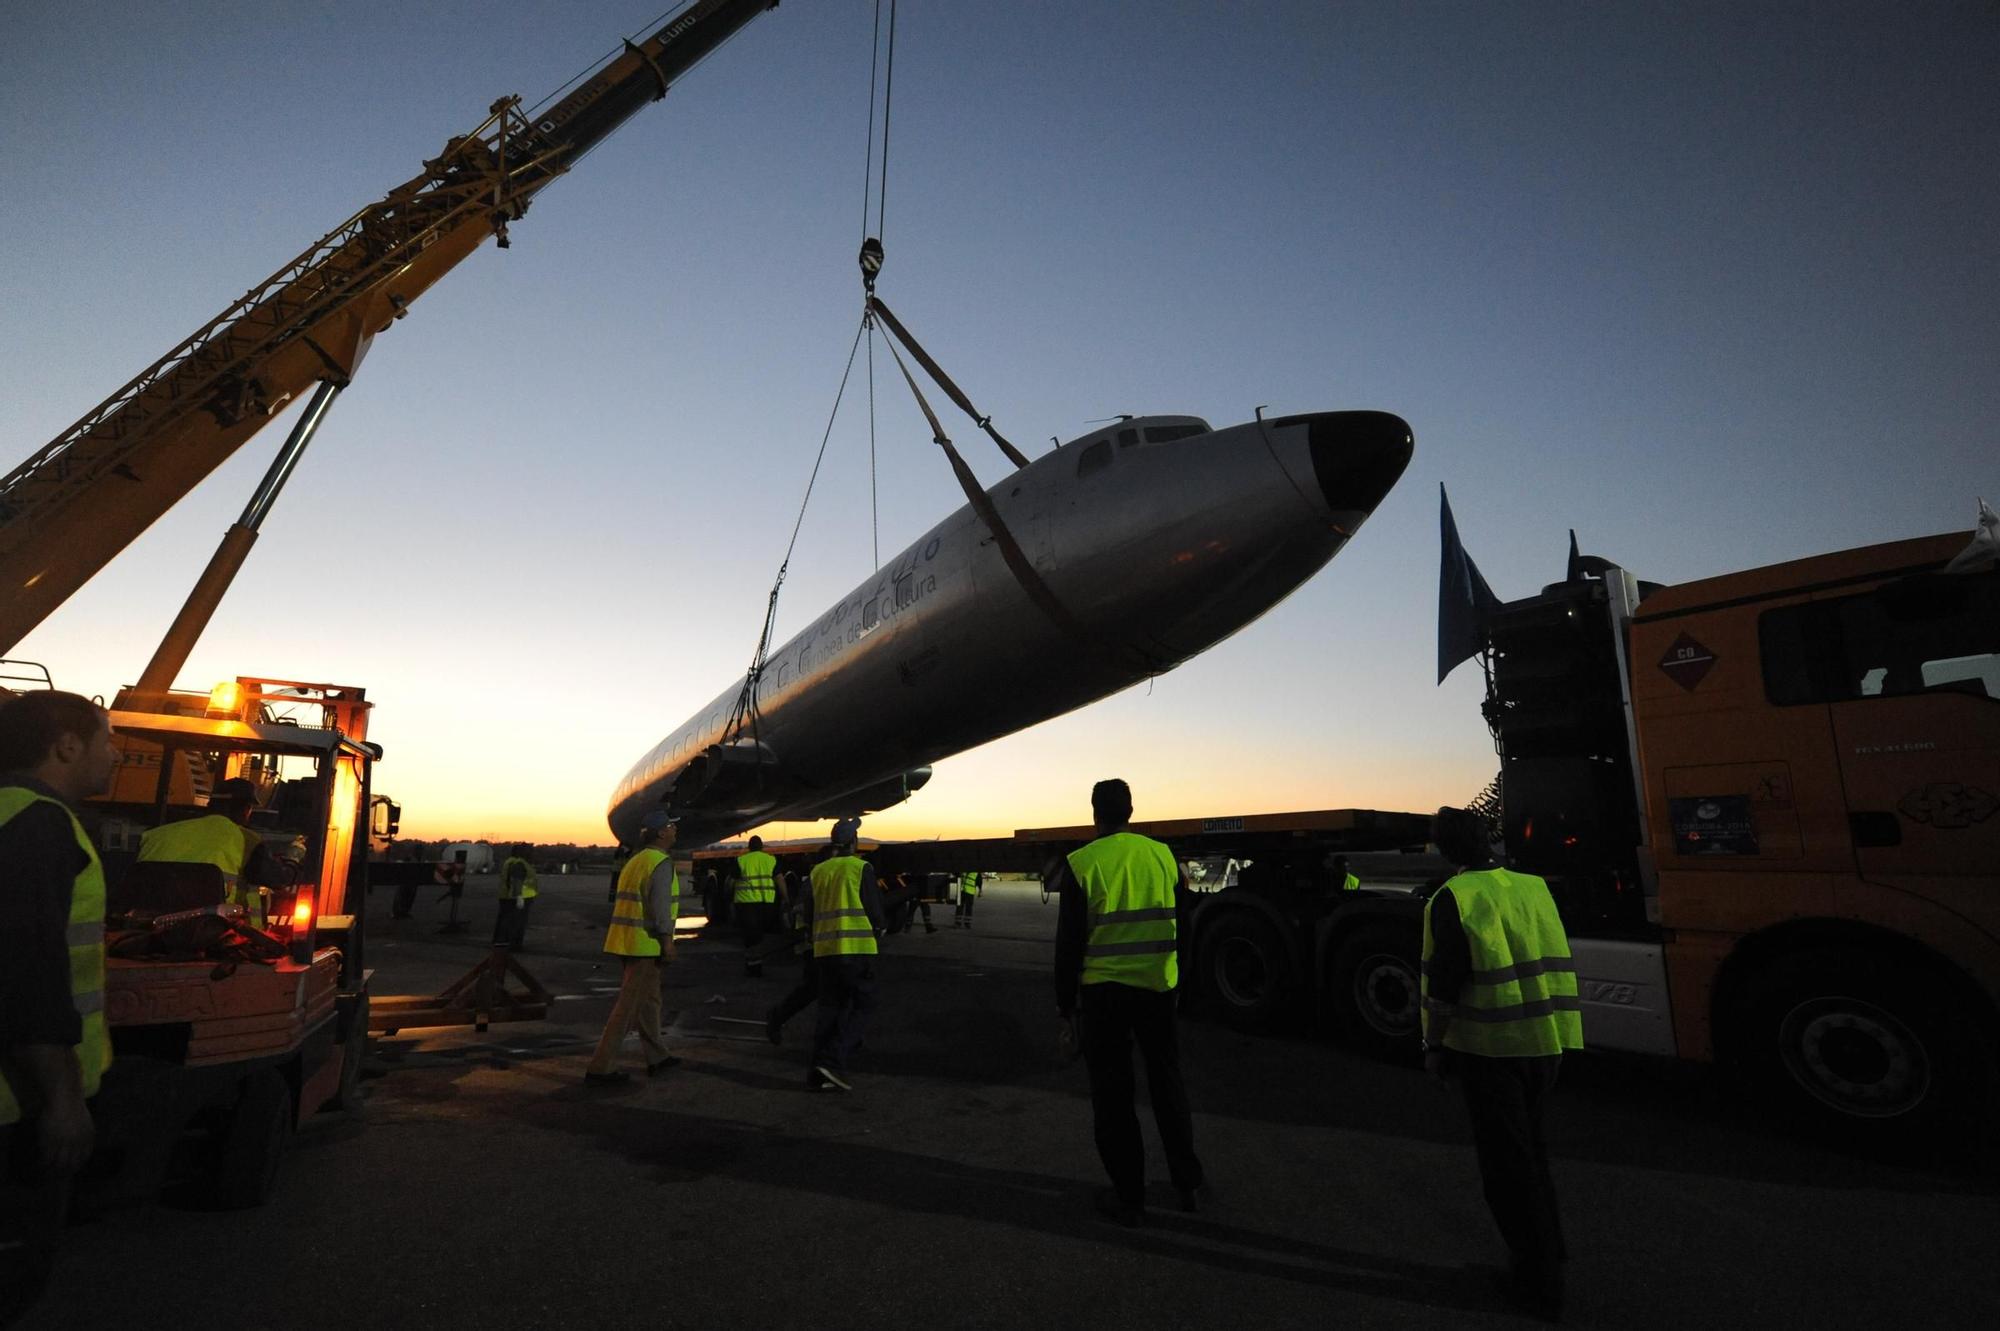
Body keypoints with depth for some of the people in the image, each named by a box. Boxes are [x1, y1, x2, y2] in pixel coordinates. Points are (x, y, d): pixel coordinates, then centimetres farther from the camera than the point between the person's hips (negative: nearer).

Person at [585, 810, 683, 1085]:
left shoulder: (636, 861, 16)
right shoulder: (661, 863, -13)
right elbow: (660, 905, -20)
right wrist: (667, 941, -18)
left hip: (626, 940, 10)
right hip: (645, 944, -10)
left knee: (649, 1001, 18)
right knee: (629, 1006, -4)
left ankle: (656, 1057, 28)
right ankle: (600, 1068, -1)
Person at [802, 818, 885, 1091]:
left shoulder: (818, 871, 10)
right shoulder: (861, 868, -5)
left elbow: (809, 914, 14)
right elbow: (874, 907, -4)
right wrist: (879, 928, 14)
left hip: (824, 949, 6)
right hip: (856, 947, -6)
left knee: (830, 1008, 13)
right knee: (861, 1005, 3)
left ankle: (818, 1072, 11)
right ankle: (833, 1061, -10)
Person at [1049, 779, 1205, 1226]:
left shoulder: (1081, 865, -10)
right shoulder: (1163, 855, 0)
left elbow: (1069, 943, -8)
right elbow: (1182, 928, 7)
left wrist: (1064, 1007, 1)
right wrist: (1178, 983, 19)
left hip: (1103, 992, -3)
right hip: (1157, 987, 3)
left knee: (1112, 1094, 11)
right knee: (1167, 1085, 20)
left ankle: (1128, 1196, 19)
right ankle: (1188, 1183, 29)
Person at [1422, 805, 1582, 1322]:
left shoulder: (1453, 899, -15)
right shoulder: (1535, 888, 3)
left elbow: (1444, 983, -16)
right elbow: (1556, 963, 12)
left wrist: (1434, 1045, -4)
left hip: (1490, 1047, -6)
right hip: (1547, 1042, 6)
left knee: (1507, 1161, 8)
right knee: (1530, 1145, 24)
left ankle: (1538, 1282, 16)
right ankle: (1548, 1246, 37)